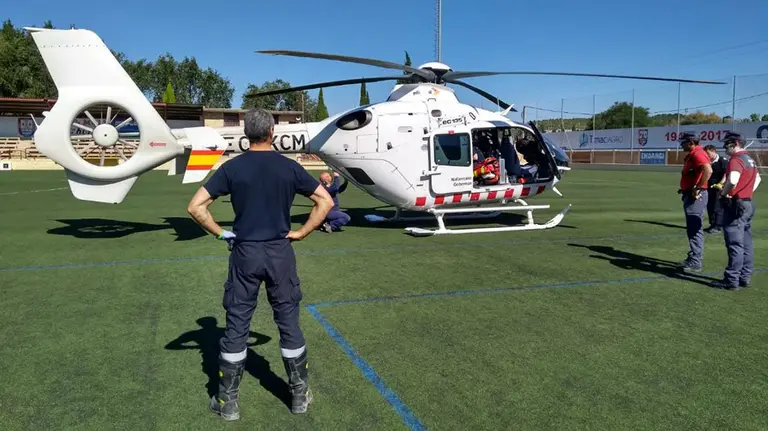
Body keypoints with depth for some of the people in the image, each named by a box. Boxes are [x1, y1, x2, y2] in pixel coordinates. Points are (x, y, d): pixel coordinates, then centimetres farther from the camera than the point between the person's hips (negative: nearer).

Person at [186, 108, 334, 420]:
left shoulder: (232, 168, -4)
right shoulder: (289, 167, -2)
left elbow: (195, 207, -8)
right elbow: (325, 201, 1)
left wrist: (221, 233, 1)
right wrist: (301, 233, 3)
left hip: (245, 253, 0)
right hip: (280, 253, 1)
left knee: (236, 326, 8)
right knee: (289, 323, 11)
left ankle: (228, 402, 19)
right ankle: (300, 395, 22)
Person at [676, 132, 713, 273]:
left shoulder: (698, 154, -15)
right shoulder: (691, 155, 17)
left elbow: (708, 170, -32)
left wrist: (697, 188, -26)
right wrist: (685, 189, 15)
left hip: (696, 197, -11)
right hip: (689, 195, 11)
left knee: (695, 229, -8)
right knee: (691, 229, 16)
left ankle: (695, 263, -5)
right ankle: (693, 259, 25)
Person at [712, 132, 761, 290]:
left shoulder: (736, 159, -16)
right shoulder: (750, 160, 14)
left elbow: (732, 180, -33)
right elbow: (757, 178, 31)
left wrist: (724, 193, -16)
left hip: (736, 205, -10)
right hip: (748, 204, 10)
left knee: (735, 243, -7)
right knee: (746, 244, 12)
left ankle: (732, 280, -4)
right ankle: (745, 277, 19)